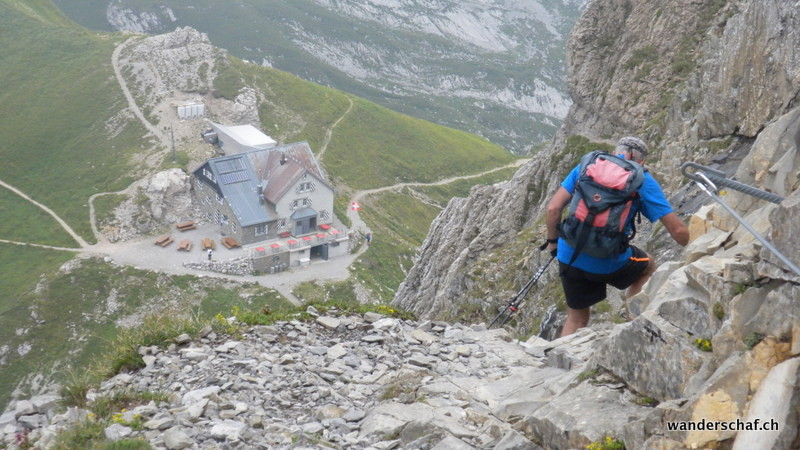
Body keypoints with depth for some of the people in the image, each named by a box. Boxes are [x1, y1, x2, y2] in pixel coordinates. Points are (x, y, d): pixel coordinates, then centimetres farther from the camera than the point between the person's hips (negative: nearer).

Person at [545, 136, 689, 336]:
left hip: (569, 257, 3)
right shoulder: (643, 181, 1)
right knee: (647, 267, 30)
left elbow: (553, 208, 1)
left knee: (577, 318, 24)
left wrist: (553, 241, 17)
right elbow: (678, 231, -2)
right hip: (608, 263, -3)